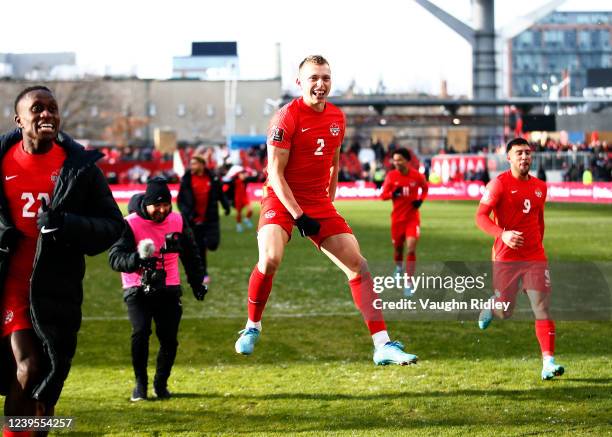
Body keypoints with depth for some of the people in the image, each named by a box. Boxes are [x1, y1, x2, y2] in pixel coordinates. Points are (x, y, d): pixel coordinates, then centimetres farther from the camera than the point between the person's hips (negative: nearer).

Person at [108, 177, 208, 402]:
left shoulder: (177, 221, 2)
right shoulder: (131, 224, -13)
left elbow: (190, 254, 18)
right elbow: (115, 257, -22)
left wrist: (197, 282, 21)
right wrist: (138, 259, -39)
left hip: (169, 290, 3)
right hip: (138, 289, -3)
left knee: (169, 338, -5)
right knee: (141, 332, -20)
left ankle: (161, 383, 18)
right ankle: (140, 383, -3)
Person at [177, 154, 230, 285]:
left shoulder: (213, 178, -1)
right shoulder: (187, 180, -3)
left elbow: (220, 194, 13)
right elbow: (180, 200, -1)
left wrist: (226, 205, -2)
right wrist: (187, 212, -16)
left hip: (210, 219, 0)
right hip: (194, 220, 0)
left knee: (212, 245, -13)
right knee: (199, 249, 3)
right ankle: (203, 274, 18)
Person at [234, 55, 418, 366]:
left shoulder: (337, 118, 7)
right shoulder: (287, 118, -13)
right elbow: (275, 173, -14)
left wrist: (329, 202, 17)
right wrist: (298, 216, -17)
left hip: (319, 203, 6)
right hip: (281, 200, -6)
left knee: (357, 265, -4)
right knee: (269, 260, -29)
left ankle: (382, 346, -1)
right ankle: (252, 327, -2)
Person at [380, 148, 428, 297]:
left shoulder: (417, 176, -8)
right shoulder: (391, 176, -6)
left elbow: (424, 189, 12)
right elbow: (383, 195, -2)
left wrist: (420, 200, -7)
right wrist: (393, 193, -23)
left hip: (412, 217, -2)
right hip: (397, 217, 2)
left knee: (411, 248, -16)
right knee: (398, 247, 12)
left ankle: (409, 284, -14)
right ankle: (399, 268, 48)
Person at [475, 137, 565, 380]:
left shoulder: (539, 187, 11)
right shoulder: (499, 184, -6)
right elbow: (480, 217, -12)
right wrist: (502, 234, -27)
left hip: (535, 257, 4)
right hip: (506, 257, -4)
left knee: (542, 308, -8)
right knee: (504, 313, 4)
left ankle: (548, 361, -9)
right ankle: (491, 307, 40)